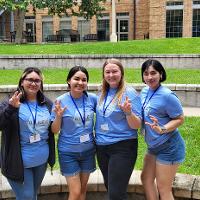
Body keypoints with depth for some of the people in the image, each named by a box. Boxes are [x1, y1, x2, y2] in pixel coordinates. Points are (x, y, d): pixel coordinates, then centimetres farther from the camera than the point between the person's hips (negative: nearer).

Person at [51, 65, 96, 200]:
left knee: (83, 188, 17)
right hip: (68, 152, -3)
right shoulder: (61, 101, -12)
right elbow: (54, 130, -7)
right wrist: (58, 116, -25)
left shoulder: (92, 98, -6)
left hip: (88, 150, 3)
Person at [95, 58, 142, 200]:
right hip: (101, 147, 6)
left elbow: (137, 126, -14)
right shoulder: (101, 94, 6)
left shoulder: (129, 93, -11)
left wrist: (128, 112, -31)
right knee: (109, 187, 18)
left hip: (122, 148, -6)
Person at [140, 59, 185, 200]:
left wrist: (162, 130, -30)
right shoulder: (145, 91, 2)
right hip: (154, 146, 9)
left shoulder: (167, 95, -23)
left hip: (169, 147, -9)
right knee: (146, 178, 21)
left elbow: (180, 119, -17)